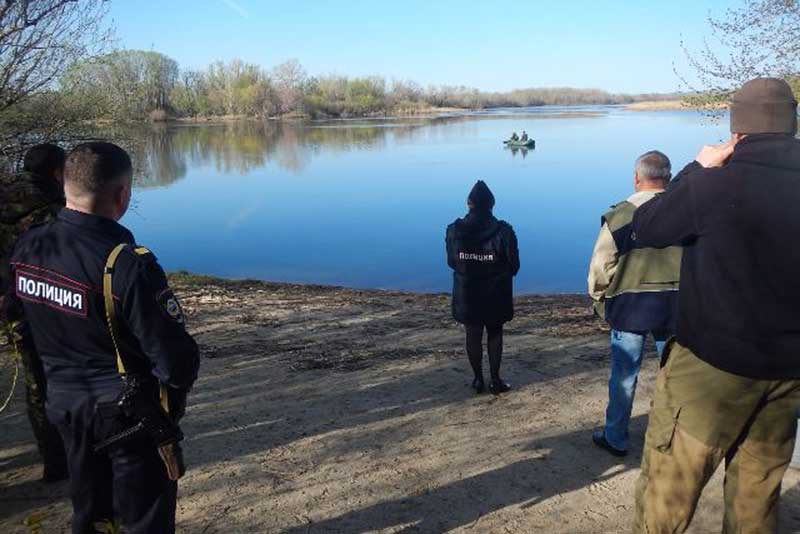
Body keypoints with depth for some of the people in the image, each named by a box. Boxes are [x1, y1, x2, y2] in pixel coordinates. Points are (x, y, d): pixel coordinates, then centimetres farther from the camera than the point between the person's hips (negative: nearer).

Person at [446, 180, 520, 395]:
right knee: (494, 333, 15)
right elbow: (514, 265, -7)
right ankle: (495, 380, 17)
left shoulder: (455, 230, -9)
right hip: (496, 294, -1)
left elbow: (451, 261, 1)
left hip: (466, 293, 1)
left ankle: (478, 379, 21)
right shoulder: (503, 231, -14)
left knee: (473, 335, 13)